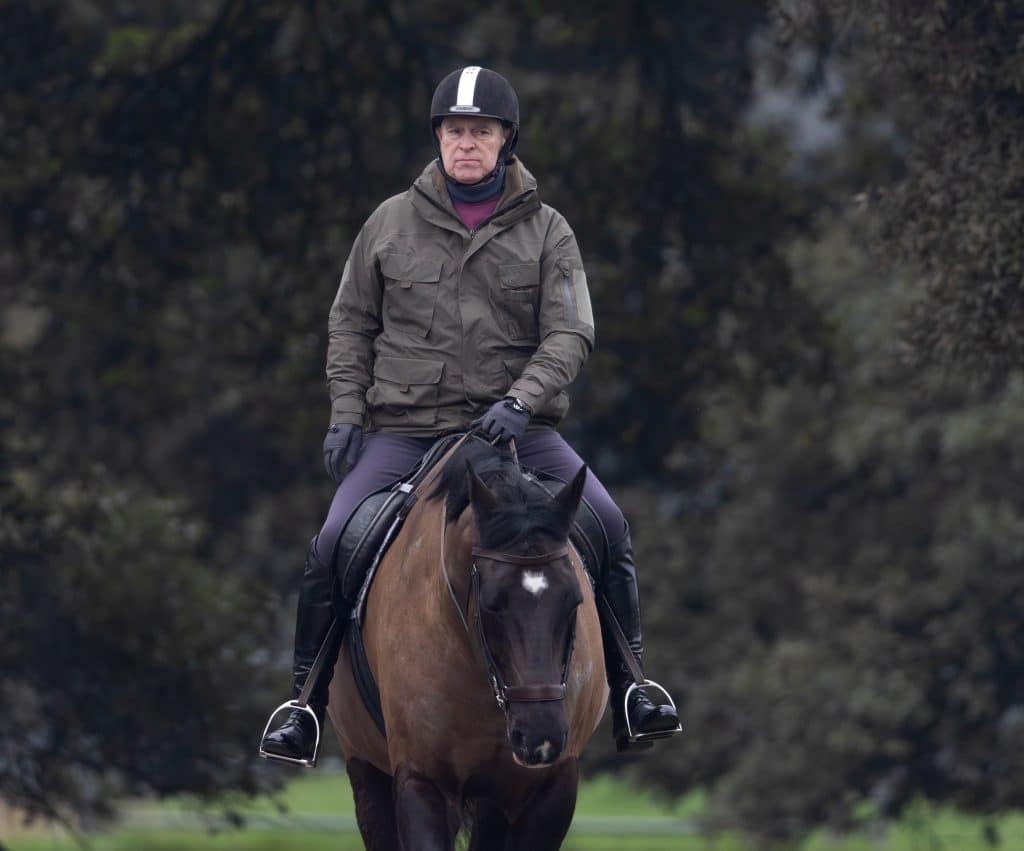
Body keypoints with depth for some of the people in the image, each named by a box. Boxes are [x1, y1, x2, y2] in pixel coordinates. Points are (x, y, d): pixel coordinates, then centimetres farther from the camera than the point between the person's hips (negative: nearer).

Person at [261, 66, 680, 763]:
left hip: (515, 427, 0)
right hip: (403, 430, 1)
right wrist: (347, 412, 2)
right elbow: (352, 324, 15)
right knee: (333, 545, -18)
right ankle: (306, 699, -1)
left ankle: (627, 690, -8)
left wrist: (520, 400, -20)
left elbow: (569, 336, -3)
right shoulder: (392, 223, 8)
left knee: (606, 524, -21)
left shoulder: (546, 232, 4)